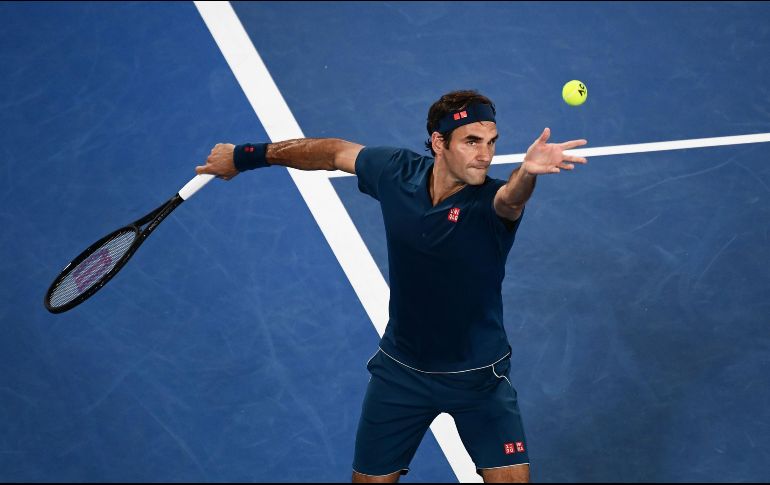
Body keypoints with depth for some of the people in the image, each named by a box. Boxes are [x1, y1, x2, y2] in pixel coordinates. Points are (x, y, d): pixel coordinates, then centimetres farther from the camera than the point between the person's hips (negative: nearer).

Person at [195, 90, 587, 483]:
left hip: (479, 376, -2)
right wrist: (246, 156, 14)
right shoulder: (396, 173, -13)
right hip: (401, 371, 3)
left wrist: (527, 170, -72)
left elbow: (510, 198, -48)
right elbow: (334, 152, 5)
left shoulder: (492, 202, -24)